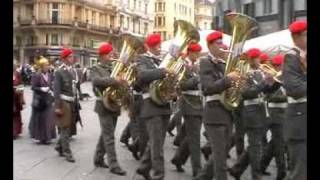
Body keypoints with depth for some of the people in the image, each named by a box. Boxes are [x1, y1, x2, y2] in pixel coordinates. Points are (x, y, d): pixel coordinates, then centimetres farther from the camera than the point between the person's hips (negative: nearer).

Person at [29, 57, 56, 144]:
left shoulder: (50, 75, 6)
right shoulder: (36, 76, -10)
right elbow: (33, 87, -12)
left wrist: (52, 91, -3)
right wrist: (42, 89, -23)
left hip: (48, 100, 6)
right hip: (39, 101, -6)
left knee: (49, 119, 7)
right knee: (40, 119, 1)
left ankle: (47, 137, 18)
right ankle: (41, 137, 11)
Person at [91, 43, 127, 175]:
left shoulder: (114, 68, 16)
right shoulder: (96, 69, -5)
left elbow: (120, 81, 13)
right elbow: (96, 81, -26)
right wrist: (114, 81, -34)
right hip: (104, 106, -7)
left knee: (105, 135, 14)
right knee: (109, 137, -7)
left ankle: (98, 159, 26)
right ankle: (113, 165, -6)